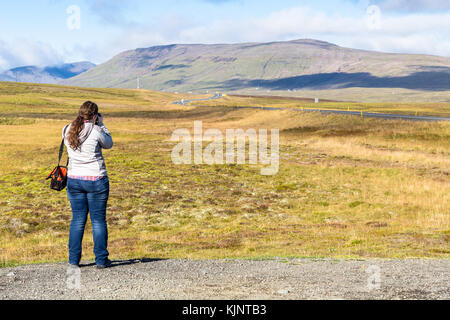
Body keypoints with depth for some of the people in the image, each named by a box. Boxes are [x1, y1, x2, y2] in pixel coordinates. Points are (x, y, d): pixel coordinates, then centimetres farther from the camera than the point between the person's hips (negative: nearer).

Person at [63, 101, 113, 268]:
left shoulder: (67, 130, 0)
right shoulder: (95, 131, -13)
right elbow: (109, 144, 5)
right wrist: (101, 124, 9)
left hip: (74, 179, 4)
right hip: (96, 179, -4)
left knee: (77, 220, 11)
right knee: (98, 220, 5)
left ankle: (74, 259, 11)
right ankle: (101, 259, 7)